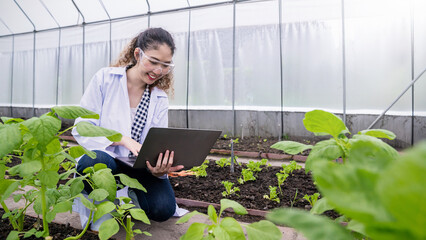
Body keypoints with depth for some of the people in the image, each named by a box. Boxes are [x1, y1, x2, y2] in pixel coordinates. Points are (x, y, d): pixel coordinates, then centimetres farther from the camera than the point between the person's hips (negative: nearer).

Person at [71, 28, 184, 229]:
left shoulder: (160, 98, 3)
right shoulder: (105, 78, -6)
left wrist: (159, 168, -26)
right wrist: (123, 139, -25)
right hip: (103, 159, -2)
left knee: (163, 209, -21)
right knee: (94, 162, -38)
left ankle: (129, 194, 12)